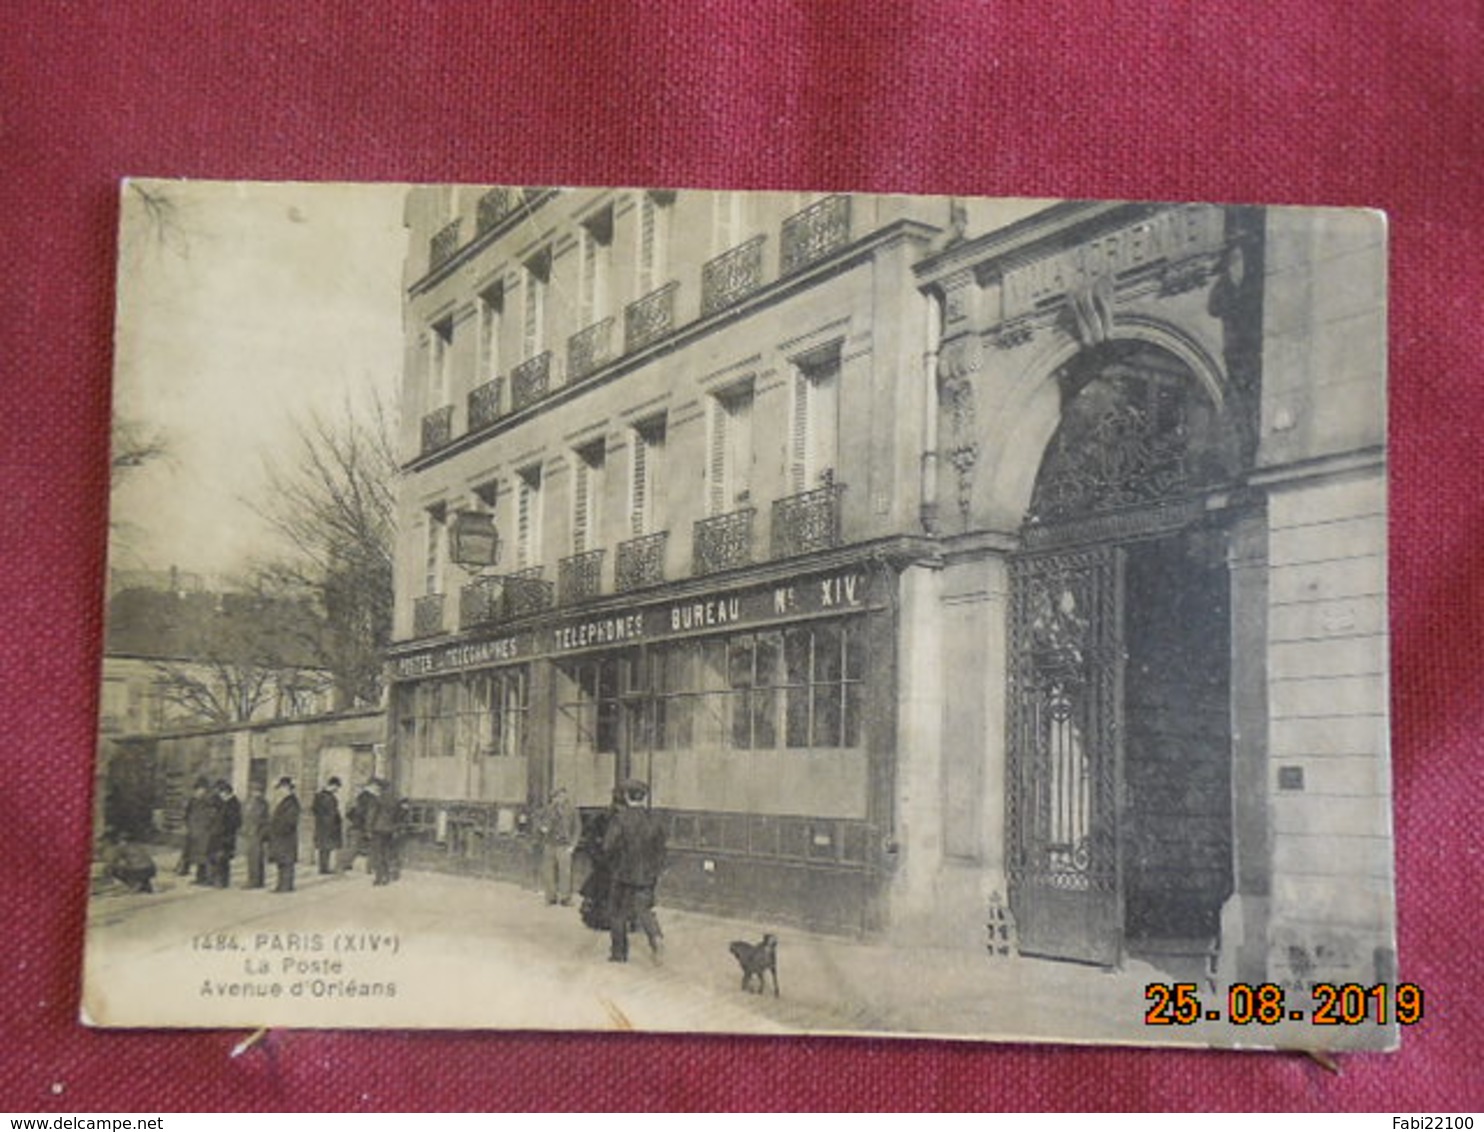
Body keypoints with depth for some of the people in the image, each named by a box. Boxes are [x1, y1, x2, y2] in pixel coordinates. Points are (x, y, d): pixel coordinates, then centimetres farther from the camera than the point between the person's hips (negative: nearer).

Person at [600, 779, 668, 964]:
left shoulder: (620, 818, -14)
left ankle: (618, 953, 16)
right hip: (647, 875, 4)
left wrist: (614, 863, 4)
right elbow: (660, 850, 6)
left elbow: (608, 847, -16)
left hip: (623, 874, -4)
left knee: (618, 914, 10)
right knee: (644, 909, 13)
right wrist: (656, 872, 16)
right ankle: (656, 936, -14)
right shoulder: (655, 819, 0)